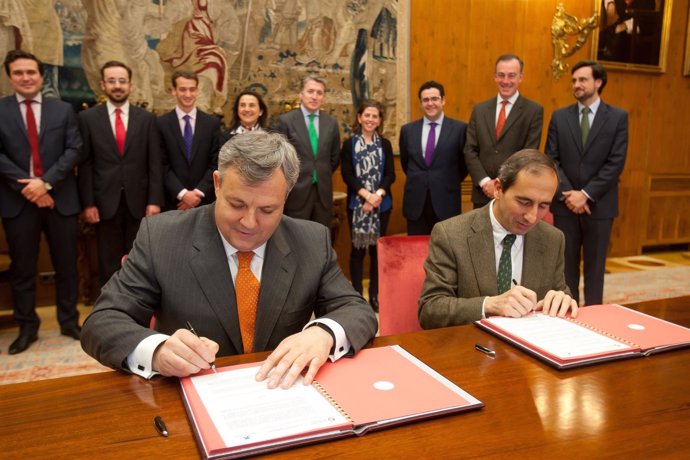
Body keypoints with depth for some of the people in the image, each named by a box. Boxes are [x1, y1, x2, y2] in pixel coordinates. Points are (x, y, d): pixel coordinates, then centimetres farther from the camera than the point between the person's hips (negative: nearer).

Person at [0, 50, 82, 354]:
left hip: (60, 198, 1)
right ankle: (27, 327, 22)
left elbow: (74, 149, -2)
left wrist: (46, 182, -14)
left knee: (66, 265, 8)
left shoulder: (63, 110, 7)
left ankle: (69, 322, 22)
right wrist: (25, 185, -13)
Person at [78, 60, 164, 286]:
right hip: (105, 202, 0)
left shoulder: (147, 119, 5)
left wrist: (155, 200, -5)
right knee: (109, 262, 8)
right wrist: (88, 203, -4)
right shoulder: (88, 118, 3)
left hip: (139, 201, 1)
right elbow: (85, 164, 1)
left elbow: (155, 163, 2)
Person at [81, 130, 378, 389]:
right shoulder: (160, 237, -8)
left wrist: (323, 333, -24)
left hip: (283, 396, 1)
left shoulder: (313, 242, -3)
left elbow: (358, 311, -2)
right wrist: (156, 350, -29)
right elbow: (101, 323, -8)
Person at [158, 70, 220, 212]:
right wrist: (182, 193, -13)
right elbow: (163, 165, -2)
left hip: (204, 200, 1)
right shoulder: (162, 123, 1)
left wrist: (199, 192, -10)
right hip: (173, 201, -1)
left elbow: (216, 163, 1)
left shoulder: (212, 123, 4)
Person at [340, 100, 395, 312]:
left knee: (377, 248, 5)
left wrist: (378, 195, -15)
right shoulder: (349, 144, 3)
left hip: (382, 204, 2)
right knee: (358, 249, 2)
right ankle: (357, 295, 10)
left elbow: (390, 175, 2)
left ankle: (375, 295, 14)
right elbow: (347, 175, -5)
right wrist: (366, 195, -17)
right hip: (357, 203, -2)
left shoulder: (385, 144, 9)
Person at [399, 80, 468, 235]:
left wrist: (451, 183, 10)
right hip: (416, 203, 2)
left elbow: (465, 161, 8)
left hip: (446, 202, -2)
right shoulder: (407, 130, 6)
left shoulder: (459, 128, -3)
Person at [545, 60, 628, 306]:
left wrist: (586, 194, -14)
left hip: (599, 205, -1)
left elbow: (616, 163, -6)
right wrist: (567, 193, -11)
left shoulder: (618, 117, 2)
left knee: (595, 264, 7)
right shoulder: (559, 116, 6)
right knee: (566, 263, 6)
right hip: (565, 204, 1)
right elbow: (551, 159, 1)